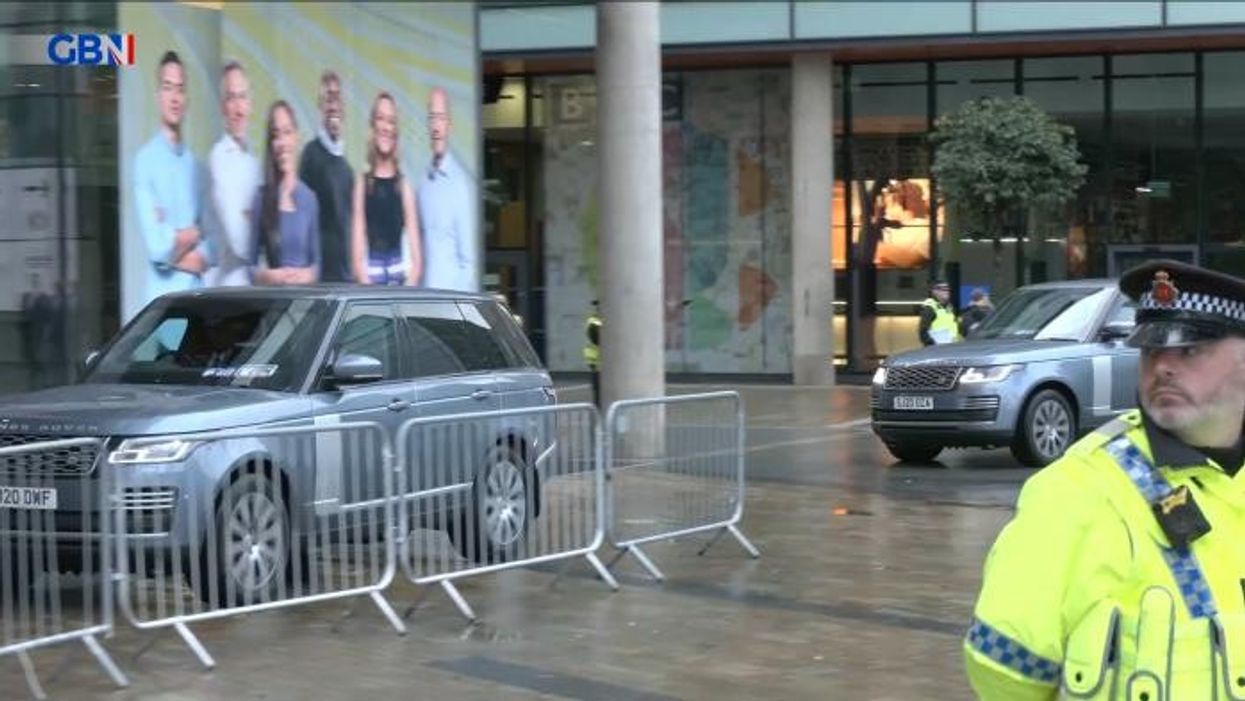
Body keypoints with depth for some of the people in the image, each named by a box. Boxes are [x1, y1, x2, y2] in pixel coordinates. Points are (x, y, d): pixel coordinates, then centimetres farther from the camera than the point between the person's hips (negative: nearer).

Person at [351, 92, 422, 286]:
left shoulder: (403, 185, 6)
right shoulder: (362, 182, 3)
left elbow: (417, 257, 3)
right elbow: (357, 255, -2)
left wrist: (408, 289, -10)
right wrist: (368, 288, -14)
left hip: (401, 279, 1)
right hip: (370, 276, -1)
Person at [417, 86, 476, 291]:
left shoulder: (459, 182, -7)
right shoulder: (424, 183, 10)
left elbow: (468, 256, -7)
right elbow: (420, 249, 14)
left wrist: (463, 295, -12)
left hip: (453, 289, -5)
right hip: (426, 289, 5)